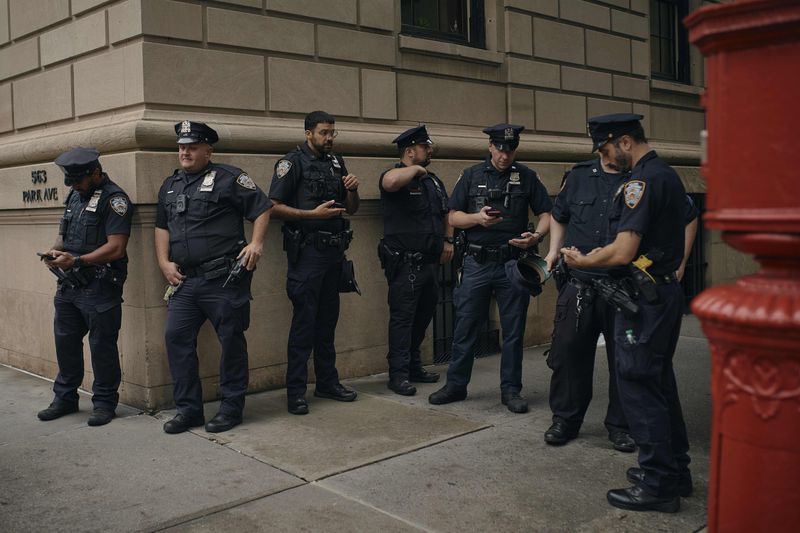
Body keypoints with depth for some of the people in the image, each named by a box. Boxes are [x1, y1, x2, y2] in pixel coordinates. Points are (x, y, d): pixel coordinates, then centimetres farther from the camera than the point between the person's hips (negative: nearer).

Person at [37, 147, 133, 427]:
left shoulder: (114, 199, -11)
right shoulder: (74, 196, 14)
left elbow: (116, 248, -18)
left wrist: (76, 261, -21)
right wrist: (55, 251, 0)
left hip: (99, 287, -8)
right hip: (68, 286, 8)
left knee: (102, 346, 2)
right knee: (65, 342, 15)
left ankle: (104, 402, 15)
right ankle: (65, 398, 30)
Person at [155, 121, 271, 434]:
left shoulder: (228, 178, -2)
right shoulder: (170, 186, 18)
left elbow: (262, 208, -2)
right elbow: (162, 227, 24)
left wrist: (256, 242, -15)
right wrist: (164, 263, 11)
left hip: (224, 279, -6)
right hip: (185, 280, 6)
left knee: (231, 340, 1)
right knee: (176, 337, 2)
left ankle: (231, 408, 14)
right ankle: (188, 409, 13)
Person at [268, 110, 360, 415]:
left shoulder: (336, 163, 15)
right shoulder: (293, 162, -4)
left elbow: (352, 209, 20)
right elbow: (273, 206, -11)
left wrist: (352, 190, -1)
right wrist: (313, 214, -18)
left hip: (334, 251, 7)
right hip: (307, 251, -6)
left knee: (328, 319, 13)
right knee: (304, 321, -5)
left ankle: (327, 382, 23)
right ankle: (296, 391, 1)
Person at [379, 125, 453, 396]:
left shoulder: (434, 180, 17)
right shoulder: (397, 176, -9)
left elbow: (446, 213, 26)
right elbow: (391, 182, -36)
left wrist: (448, 240, 14)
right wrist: (416, 169, -18)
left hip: (430, 262, 8)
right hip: (405, 263, -8)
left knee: (424, 315, 15)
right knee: (402, 317, -5)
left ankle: (414, 366, 27)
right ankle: (398, 373, 0)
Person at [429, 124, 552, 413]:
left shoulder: (527, 177, 6)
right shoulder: (472, 176, 6)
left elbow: (546, 214, 6)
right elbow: (453, 217, 6)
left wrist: (537, 235, -15)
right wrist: (478, 218, -13)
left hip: (512, 264, 0)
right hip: (477, 262, 0)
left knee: (513, 329, 5)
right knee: (465, 326, 5)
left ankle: (511, 389, 16)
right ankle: (456, 385, 17)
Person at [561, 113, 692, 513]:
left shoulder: (642, 181, -17)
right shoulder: (668, 175, 14)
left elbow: (623, 252, -23)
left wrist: (584, 261, -4)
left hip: (644, 297, -10)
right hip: (667, 289, 10)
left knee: (637, 385, -4)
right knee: (660, 382, 17)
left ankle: (657, 485, 3)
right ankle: (675, 470, 27)